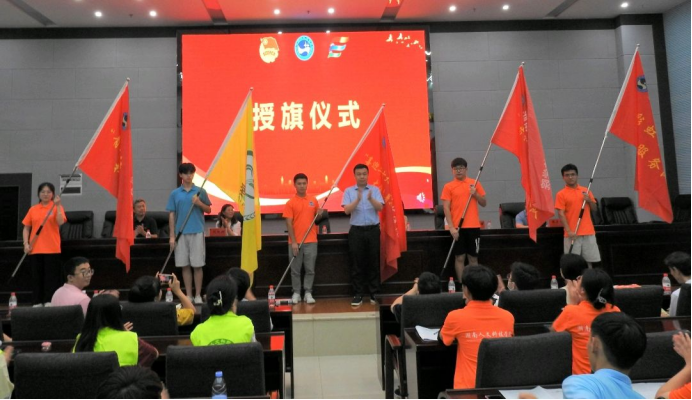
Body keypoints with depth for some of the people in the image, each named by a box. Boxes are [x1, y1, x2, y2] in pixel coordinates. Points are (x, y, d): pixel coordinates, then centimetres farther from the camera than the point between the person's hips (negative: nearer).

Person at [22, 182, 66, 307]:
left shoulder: (56, 207, 2)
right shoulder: (33, 209, 9)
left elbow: (60, 222, -15)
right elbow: (26, 228, 11)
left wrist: (58, 205, -19)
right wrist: (26, 243, -1)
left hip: (52, 249, -3)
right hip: (35, 249, 3)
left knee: (51, 276, -2)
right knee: (36, 276, 7)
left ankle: (50, 303, 2)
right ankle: (37, 303, 13)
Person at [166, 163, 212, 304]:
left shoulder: (200, 191, 3)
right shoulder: (174, 194, 6)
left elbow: (208, 210, 8)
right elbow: (171, 215, 6)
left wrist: (199, 203, -13)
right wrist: (172, 236, 2)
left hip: (197, 232, -1)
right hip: (181, 233, 2)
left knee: (197, 265, 1)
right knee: (185, 265, 7)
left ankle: (198, 295, 11)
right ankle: (188, 295, 16)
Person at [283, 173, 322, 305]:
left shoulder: (313, 200, 7)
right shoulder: (290, 203, -3)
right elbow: (289, 223, -6)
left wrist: (319, 214, -6)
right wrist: (293, 242, -13)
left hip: (311, 241, 2)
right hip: (295, 242, -2)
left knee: (310, 269, 4)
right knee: (295, 270, 5)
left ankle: (308, 293, 12)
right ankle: (296, 293, 15)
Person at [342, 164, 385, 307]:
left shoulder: (375, 189, 6)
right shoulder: (349, 191, 4)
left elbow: (380, 208, -6)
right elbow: (347, 210, -8)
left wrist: (371, 199, -24)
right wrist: (358, 200, -23)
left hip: (373, 230, 1)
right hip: (356, 231, 0)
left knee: (374, 262, 5)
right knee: (357, 264, 2)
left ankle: (374, 293, 15)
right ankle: (358, 295, 9)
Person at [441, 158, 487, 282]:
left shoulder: (475, 183, 8)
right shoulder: (448, 187, 1)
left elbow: (484, 203, 10)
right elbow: (446, 208, -5)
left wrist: (475, 194, -9)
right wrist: (452, 227, -13)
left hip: (473, 226, 2)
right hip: (457, 227, -2)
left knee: (473, 257, 7)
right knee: (459, 257, 1)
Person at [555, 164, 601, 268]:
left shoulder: (585, 191, 11)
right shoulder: (561, 194, -2)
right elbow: (561, 214, -8)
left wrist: (589, 200, -6)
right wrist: (569, 231, -16)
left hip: (588, 232, 4)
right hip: (572, 233, -4)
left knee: (589, 259, 9)